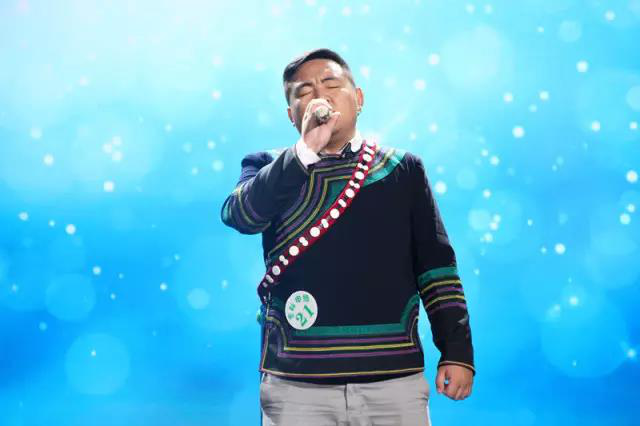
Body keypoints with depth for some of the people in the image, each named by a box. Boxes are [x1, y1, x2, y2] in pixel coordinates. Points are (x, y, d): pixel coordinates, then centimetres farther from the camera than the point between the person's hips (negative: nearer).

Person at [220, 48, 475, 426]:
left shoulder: (403, 167, 10)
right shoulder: (270, 168, 9)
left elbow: (437, 265, 7)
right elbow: (239, 216, -12)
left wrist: (457, 351, 0)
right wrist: (305, 151, -20)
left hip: (394, 376, 1)